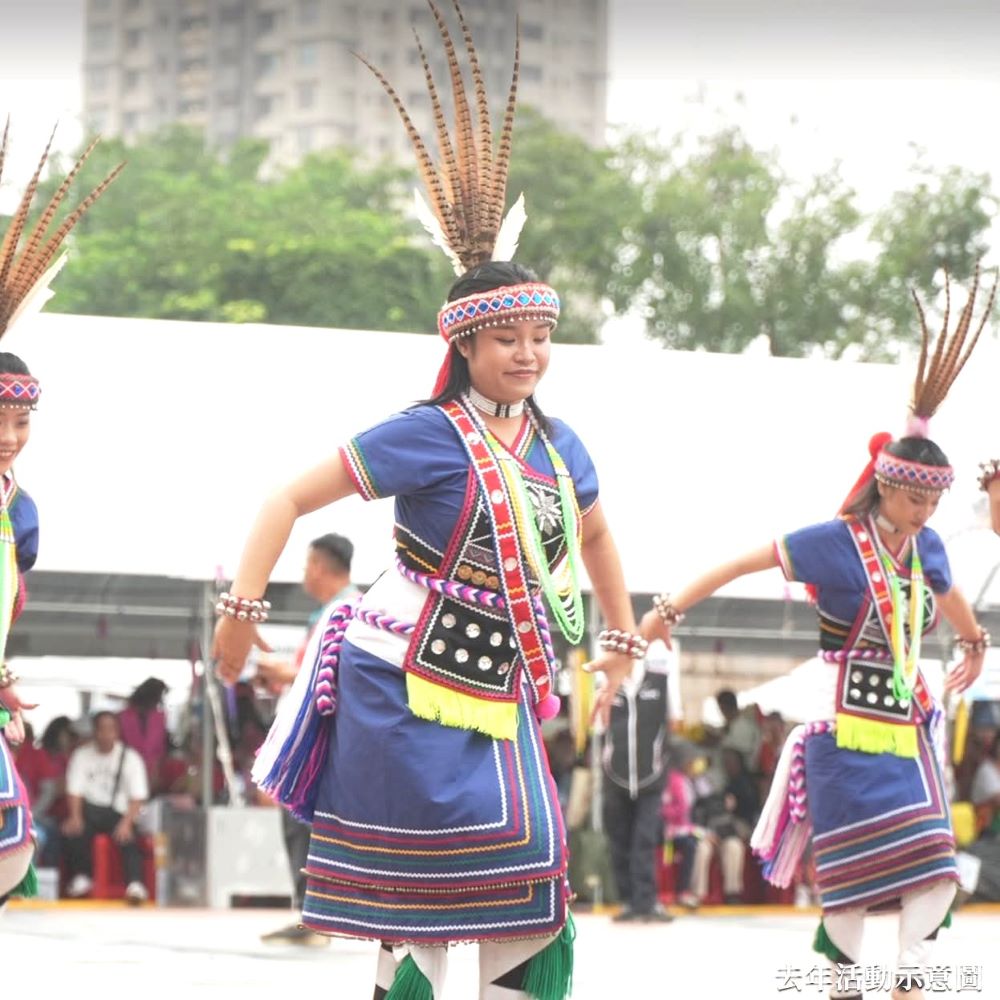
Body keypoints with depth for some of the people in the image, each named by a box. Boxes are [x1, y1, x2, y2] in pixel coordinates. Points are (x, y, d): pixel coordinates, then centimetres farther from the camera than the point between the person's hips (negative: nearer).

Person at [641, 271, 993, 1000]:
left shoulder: (926, 548, 5)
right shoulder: (837, 544, -13)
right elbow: (744, 563, -9)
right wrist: (671, 609, -8)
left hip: (908, 724, 6)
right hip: (848, 727, -6)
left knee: (933, 868, -4)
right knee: (853, 871, -1)